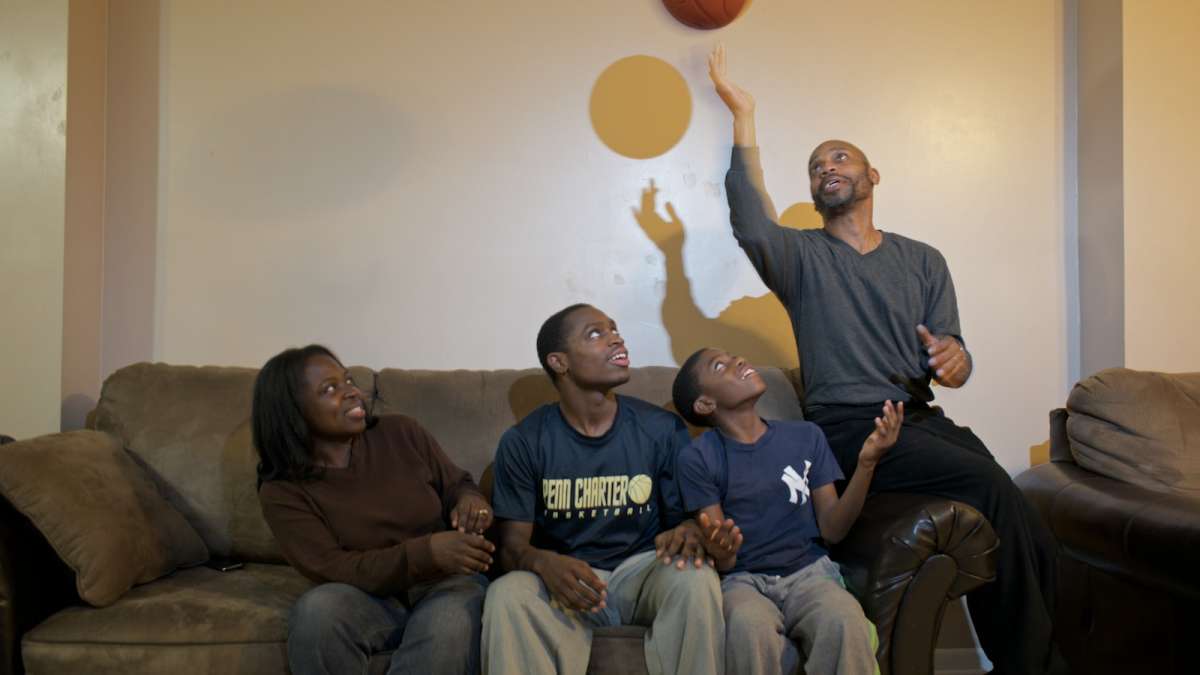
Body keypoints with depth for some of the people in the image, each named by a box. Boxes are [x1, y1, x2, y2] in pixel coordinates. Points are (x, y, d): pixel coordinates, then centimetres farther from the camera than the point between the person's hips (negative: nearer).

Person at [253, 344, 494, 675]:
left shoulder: (402, 433, -1)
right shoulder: (282, 492, -6)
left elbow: (456, 484, 11)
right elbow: (333, 569, -16)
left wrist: (470, 499, -16)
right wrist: (426, 552, -30)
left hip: (445, 583, 0)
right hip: (369, 596, 0)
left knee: (451, 625, -34)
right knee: (318, 610, -33)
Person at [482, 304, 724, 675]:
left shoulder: (664, 428, -3)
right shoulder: (523, 442, -5)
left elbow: (692, 516, 3)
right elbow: (512, 546, -4)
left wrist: (688, 532, -24)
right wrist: (543, 563, -29)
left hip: (643, 571, 1)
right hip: (563, 579, -1)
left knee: (694, 577, -32)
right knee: (507, 594, -33)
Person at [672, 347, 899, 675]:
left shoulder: (806, 436, 6)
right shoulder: (698, 458, -4)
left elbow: (832, 530, 3)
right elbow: (724, 563, -5)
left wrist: (867, 463, -10)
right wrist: (720, 553, -31)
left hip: (808, 571, 2)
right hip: (743, 579, -1)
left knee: (845, 623, -32)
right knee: (750, 628, -36)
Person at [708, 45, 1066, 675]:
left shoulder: (923, 260, 16)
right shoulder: (803, 256, 5)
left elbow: (951, 364, 10)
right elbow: (752, 226, -19)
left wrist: (954, 359, -15)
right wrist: (743, 118, -21)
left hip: (921, 416, 4)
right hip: (849, 427, -4)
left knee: (1031, 534, -17)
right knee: (994, 487, -25)